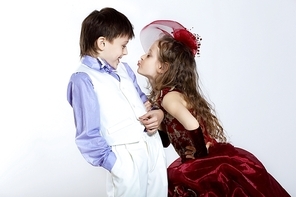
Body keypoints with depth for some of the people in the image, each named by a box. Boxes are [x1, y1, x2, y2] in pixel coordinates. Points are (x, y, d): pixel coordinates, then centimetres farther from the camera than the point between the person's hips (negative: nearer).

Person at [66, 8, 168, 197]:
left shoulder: (124, 68, 11)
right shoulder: (83, 80, -13)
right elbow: (89, 135, -15)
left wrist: (158, 113, 2)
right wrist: (115, 165, -17)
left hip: (154, 145, 8)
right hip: (126, 156, -7)